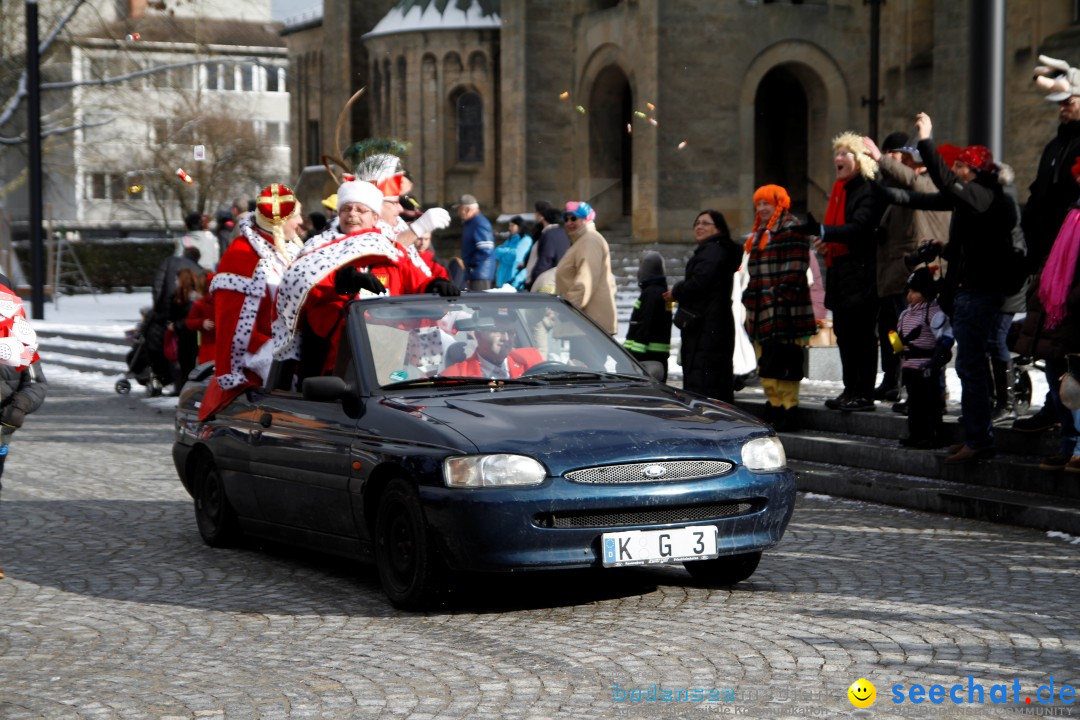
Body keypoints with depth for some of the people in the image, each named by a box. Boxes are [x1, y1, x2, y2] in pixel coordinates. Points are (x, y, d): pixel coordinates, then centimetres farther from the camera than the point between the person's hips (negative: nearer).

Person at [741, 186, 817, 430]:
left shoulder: (792, 231, -7)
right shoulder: (759, 235, 23)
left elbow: (794, 270, -15)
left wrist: (782, 297, -21)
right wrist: (750, 297, 21)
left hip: (783, 316, -10)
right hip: (762, 314, 10)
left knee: (784, 364, -11)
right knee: (766, 365, 11)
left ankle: (787, 411, -9)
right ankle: (774, 408, 18)